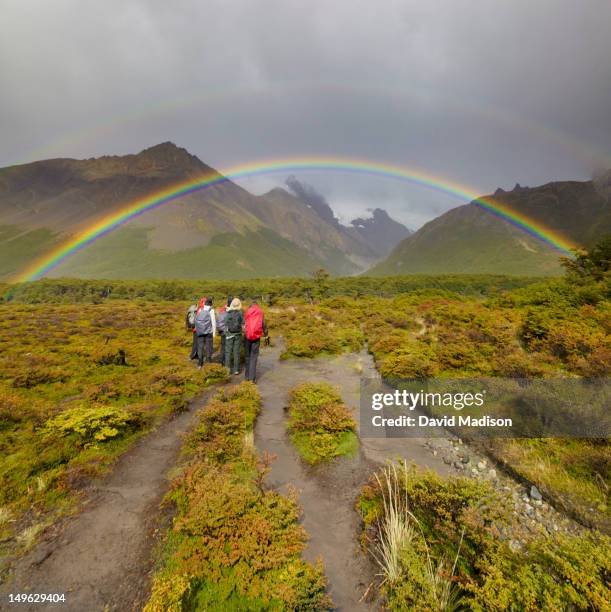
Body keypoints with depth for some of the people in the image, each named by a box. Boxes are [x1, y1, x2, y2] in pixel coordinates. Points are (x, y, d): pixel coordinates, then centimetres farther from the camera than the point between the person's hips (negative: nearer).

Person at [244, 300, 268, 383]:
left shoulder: (247, 313, 3)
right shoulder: (261, 313, 2)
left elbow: (243, 324, -1)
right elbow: (264, 325, 5)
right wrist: (266, 336, 17)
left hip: (247, 336, 1)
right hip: (256, 337, -1)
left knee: (247, 356, 14)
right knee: (254, 357, 2)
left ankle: (247, 376, 20)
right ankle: (252, 377, -5)